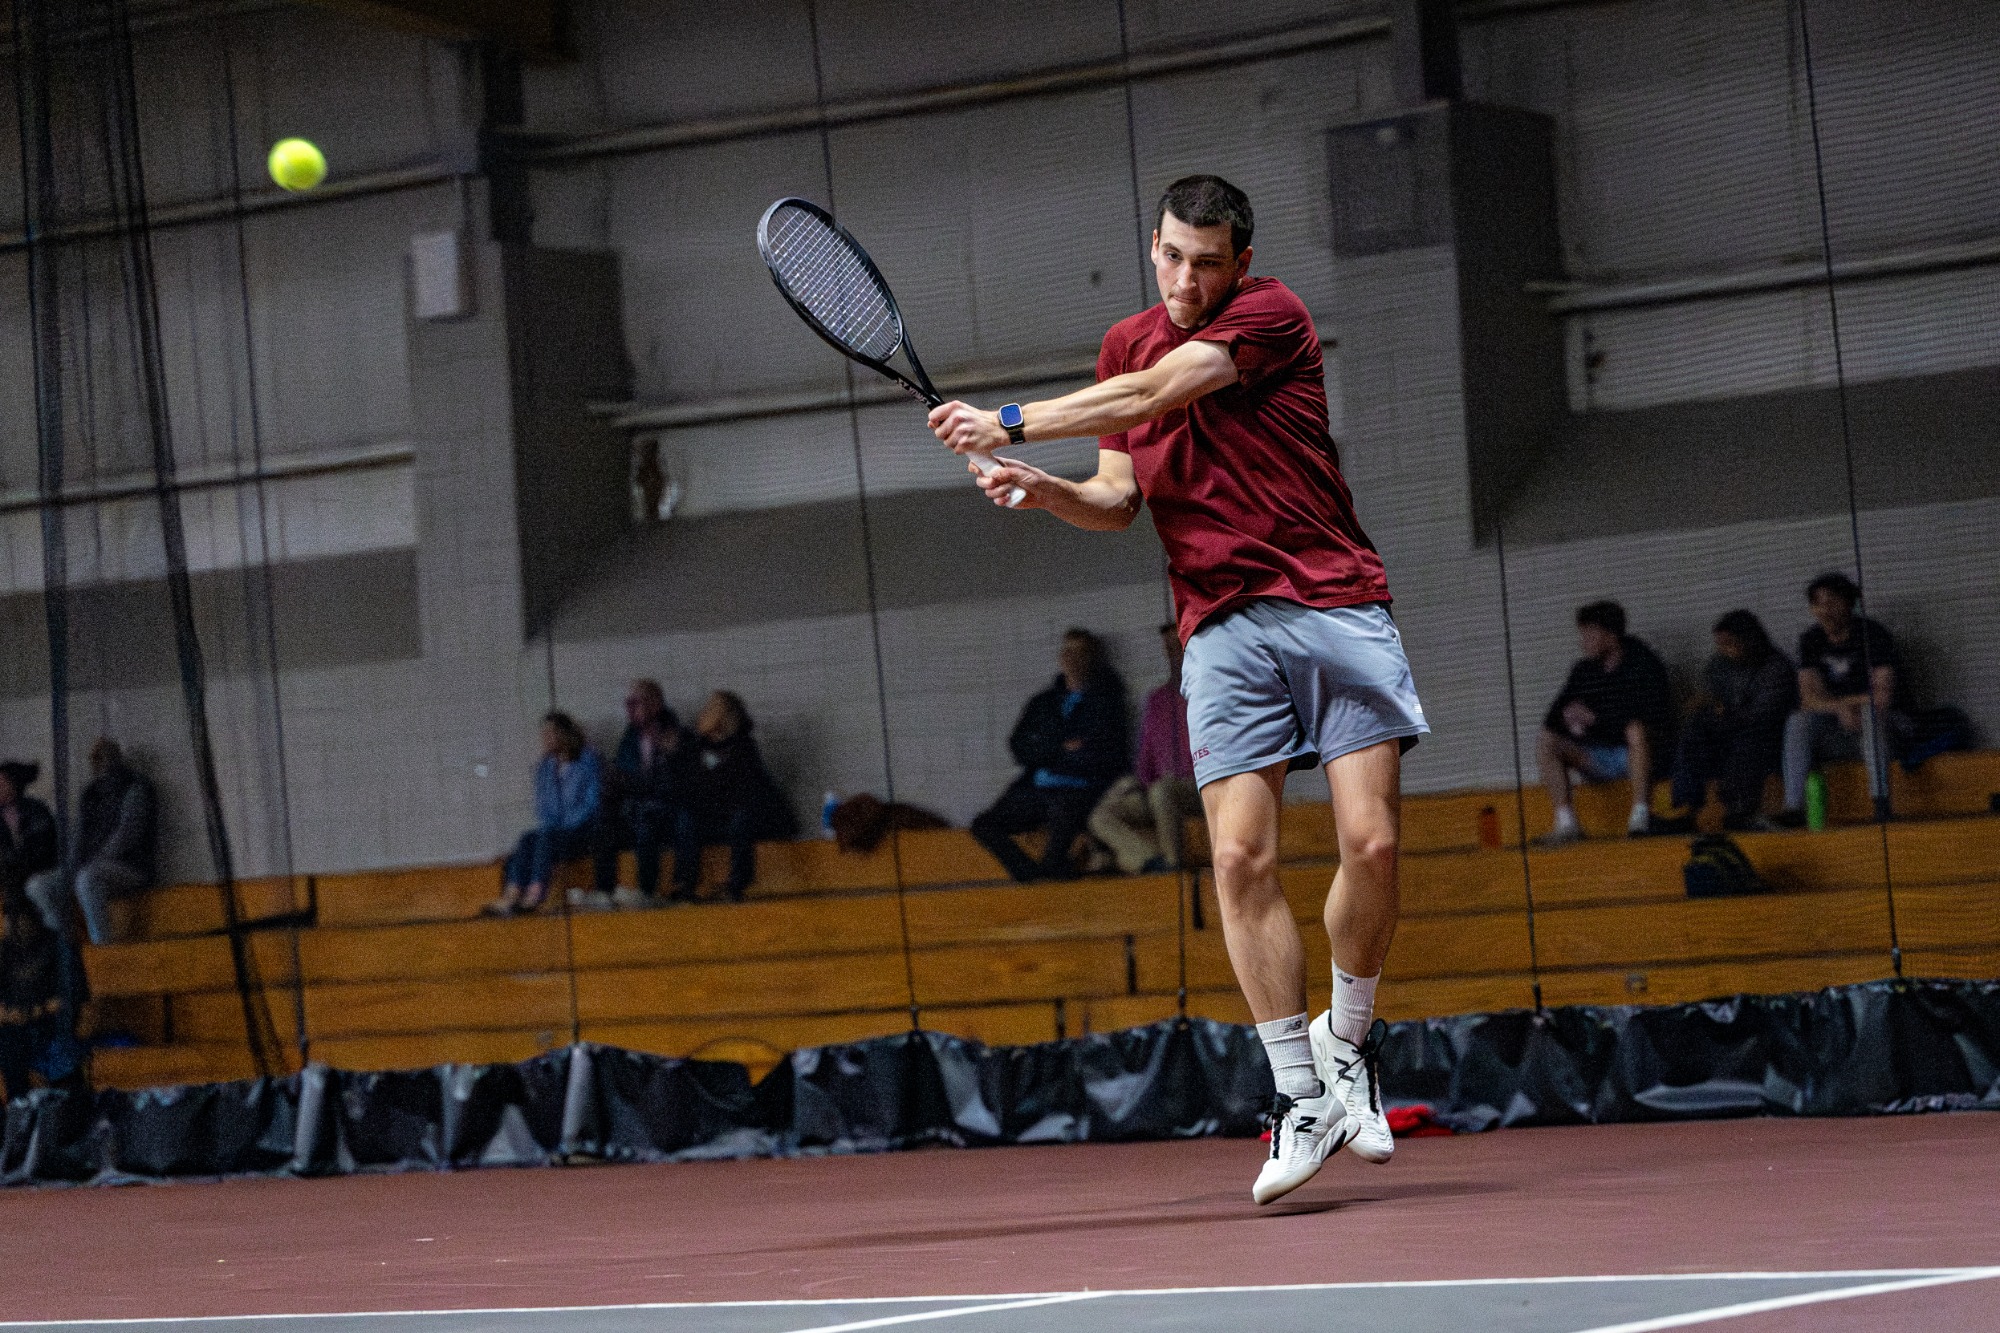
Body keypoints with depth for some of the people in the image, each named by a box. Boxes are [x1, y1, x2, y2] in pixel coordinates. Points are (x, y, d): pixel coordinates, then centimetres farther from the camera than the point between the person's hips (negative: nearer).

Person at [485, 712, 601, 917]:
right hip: (553, 830, 5)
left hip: (583, 831, -5)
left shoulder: (588, 762, -1)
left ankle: (534, 896, -49)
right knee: (527, 840, -27)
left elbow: (592, 805, -8)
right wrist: (546, 828, -2)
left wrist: (564, 829, -15)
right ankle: (510, 897, -46)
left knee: (547, 839, -34)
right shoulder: (545, 768, 17)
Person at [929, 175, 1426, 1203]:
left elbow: (1150, 396, -16)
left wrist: (1013, 423, -15)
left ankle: (1345, 1042, 13)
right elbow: (1118, 498, 14)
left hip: (1335, 606, -3)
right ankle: (1302, 1097, -2)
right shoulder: (1126, 347, 14)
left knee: (1370, 843, -11)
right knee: (1241, 858, -10)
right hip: (1222, 628, 3)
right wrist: (1046, 489, -7)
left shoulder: (1271, 315, -5)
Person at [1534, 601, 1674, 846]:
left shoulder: (1643, 664, -9)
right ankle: (1566, 824, -20)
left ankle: (1641, 816, -40)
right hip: (1599, 759, 6)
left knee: (1636, 729, -38)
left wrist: (1596, 718, -20)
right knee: (1545, 742, -12)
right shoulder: (1584, 670, 8)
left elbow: (1655, 716, -21)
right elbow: (1552, 722, 10)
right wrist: (1568, 718, -16)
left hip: (1640, 754, -6)